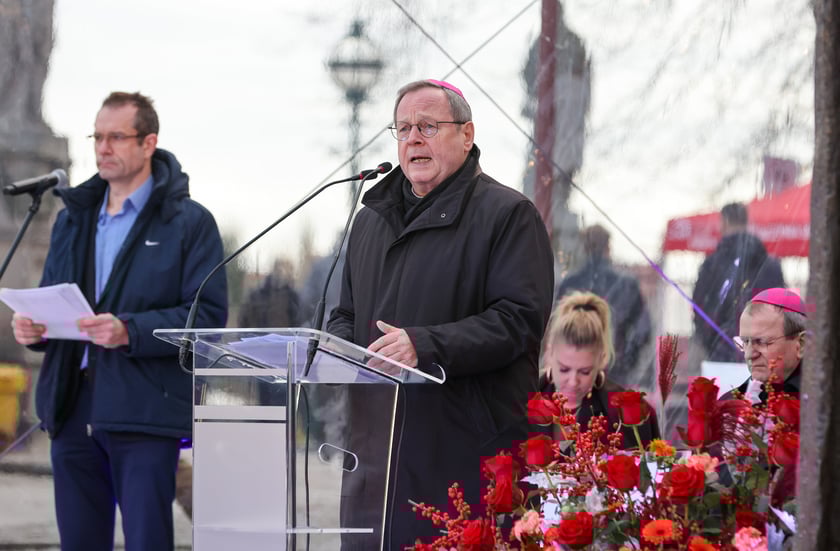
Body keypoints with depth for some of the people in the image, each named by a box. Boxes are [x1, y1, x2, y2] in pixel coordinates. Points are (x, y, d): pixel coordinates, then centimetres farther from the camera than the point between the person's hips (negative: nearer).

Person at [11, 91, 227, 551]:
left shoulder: (189, 222, 0)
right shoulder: (72, 218, 19)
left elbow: (208, 314, -9)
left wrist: (129, 331, -22)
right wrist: (32, 328, -1)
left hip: (144, 411, -6)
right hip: (72, 407, 6)